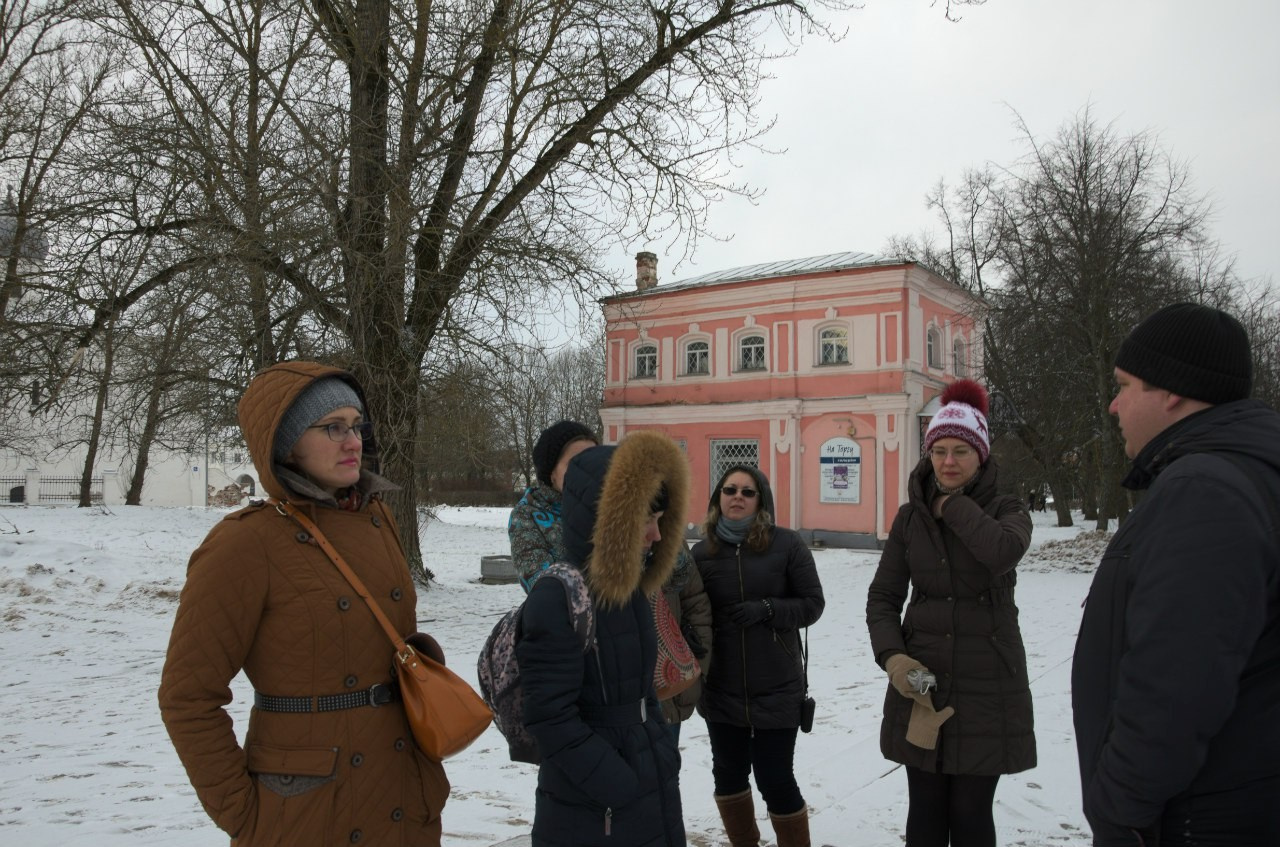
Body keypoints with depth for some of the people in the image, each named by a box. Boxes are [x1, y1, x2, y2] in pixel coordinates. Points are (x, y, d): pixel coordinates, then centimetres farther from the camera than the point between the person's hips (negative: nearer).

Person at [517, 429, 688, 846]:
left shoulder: (629, 587, 5)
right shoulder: (555, 599, -21)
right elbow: (550, 719, -22)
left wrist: (664, 760, 9)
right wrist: (623, 790, -18)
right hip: (593, 813, -8)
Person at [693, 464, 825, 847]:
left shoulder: (787, 545, -7)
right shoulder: (702, 551, -1)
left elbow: (812, 604, -4)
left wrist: (766, 609, -18)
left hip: (776, 686, -3)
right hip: (721, 686, 3)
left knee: (775, 778, 1)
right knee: (729, 771, 16)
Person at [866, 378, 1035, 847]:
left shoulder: (1007, 509, -1)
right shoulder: (910, 517, 5)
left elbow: (1004, 552, -26)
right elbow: (883, 596, 6)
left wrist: (953, 505, -12)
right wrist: (892, 656, -10)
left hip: (987, 684, -2)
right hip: (920, 680, 2)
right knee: (925, 809, 9)